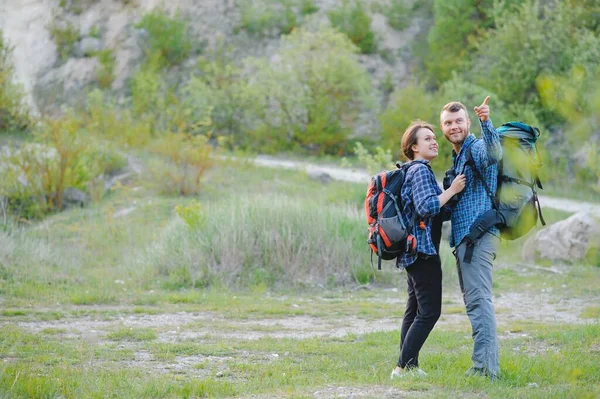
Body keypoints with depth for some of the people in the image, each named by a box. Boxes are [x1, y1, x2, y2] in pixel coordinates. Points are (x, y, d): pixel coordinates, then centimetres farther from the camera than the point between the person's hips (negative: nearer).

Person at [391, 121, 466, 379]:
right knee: (429, 311, -11)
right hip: (422, 250, -11)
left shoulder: (415, 170, 18)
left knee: (415, 310, 12)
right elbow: (426, 207, -26)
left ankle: (408, 366, 14)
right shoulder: (421, 170, -13)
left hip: (413, 251, 11)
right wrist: (452, 190, -18)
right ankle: (403, 366, -13)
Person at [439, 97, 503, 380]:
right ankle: (487, 364, 17)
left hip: (478, 236, -11)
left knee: (479, 300, -17)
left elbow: (494, 154, -34)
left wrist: (486, 123, -49)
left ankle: (485, 366, -23)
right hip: (464, 238, 11)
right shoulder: (458, 157, 22)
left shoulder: (478, 148, -7)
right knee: (473, 301, 12)